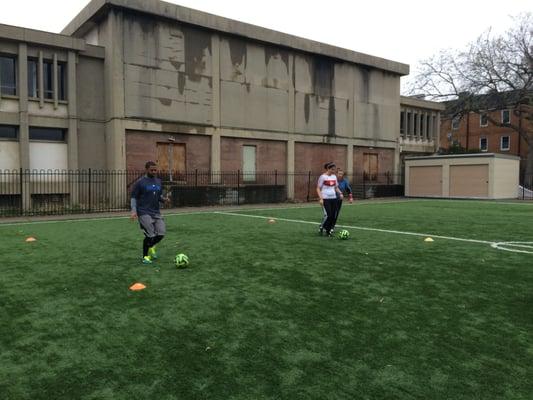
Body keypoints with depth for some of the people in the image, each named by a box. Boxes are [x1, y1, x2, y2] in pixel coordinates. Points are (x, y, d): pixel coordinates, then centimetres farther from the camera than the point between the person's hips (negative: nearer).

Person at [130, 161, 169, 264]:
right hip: (144, 213, -5)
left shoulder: (158, 181, 12)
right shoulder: (140, 182, -4)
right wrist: (133, 210, -16)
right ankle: (145, 256, 10)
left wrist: (164, 199, -1)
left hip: (156, 212, 5)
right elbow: (134, 198, -3)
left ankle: (151, 246, 27)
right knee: (150, 235, -12)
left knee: (161, 233, -6)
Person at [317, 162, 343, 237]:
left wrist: (340, 193, 2)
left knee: (333, 216, 3)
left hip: (333, 198, 6)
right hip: (325, 199, -6)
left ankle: (328, 231, 15)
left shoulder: (334, 176, 11)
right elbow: (318, 188, -5)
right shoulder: (323, 177, -7)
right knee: (328, 215, -14)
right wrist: (320, 198, -16)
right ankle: (321, 227, 8)